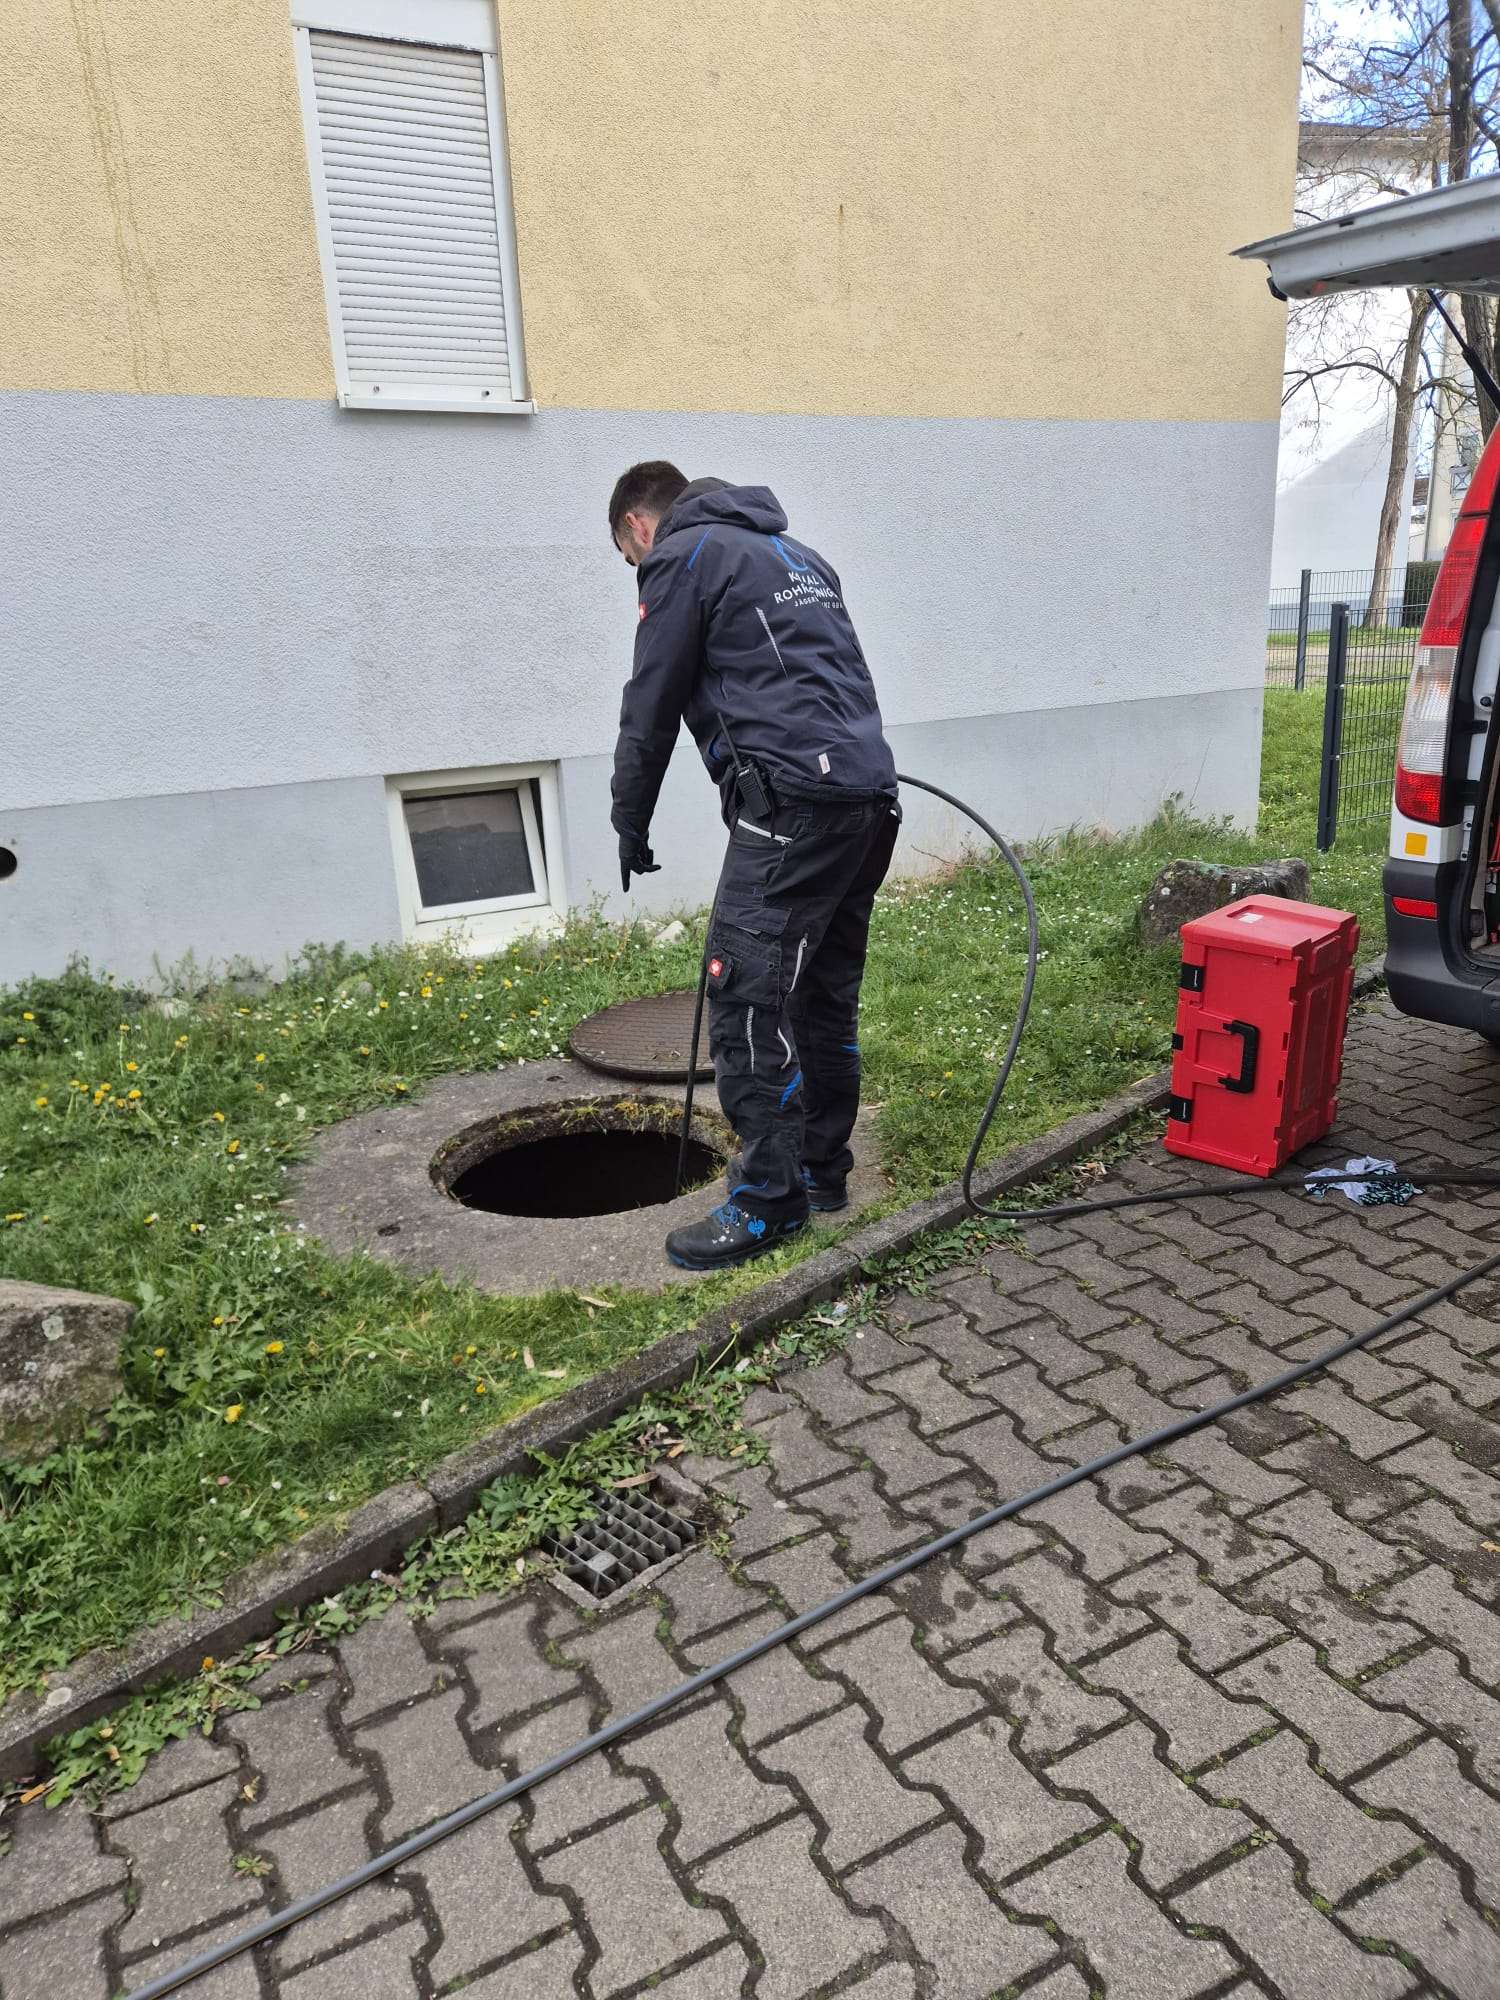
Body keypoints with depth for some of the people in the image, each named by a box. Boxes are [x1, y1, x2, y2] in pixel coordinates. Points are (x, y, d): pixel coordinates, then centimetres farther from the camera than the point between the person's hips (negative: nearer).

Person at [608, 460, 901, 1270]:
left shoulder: (680, 559, 2)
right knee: (826, 993, 15)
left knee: (748, 997, -5)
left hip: (791, 802, -9)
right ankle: (822, 1171, 25)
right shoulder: (795, 551, 27)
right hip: (870, 794, 9)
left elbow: (651, 708, 0)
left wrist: (631, 826, 11)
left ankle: (768, 1201, 1)